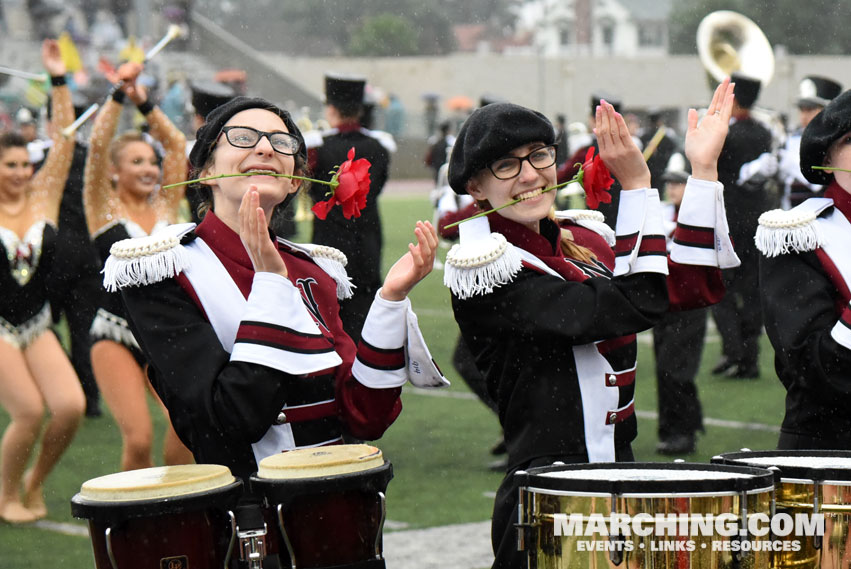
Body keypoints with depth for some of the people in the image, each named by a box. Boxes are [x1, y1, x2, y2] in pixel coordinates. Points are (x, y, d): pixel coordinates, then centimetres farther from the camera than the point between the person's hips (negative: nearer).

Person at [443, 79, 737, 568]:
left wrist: (703, 167, 3)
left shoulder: (584, 236, 10)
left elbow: (692, 284, 5)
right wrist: (637, 184, -17)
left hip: (621, 480, 8)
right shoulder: (482, 266, -14)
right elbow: (633, 306, -21)